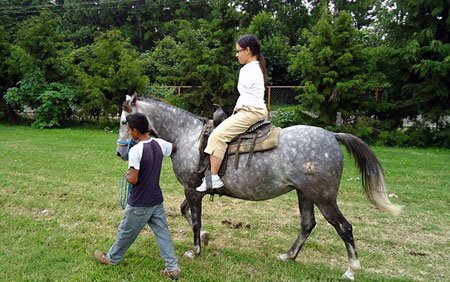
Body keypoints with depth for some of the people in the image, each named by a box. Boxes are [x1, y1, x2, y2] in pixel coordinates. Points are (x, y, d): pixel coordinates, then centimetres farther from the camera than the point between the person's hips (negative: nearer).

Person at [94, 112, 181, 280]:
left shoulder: (136, 150, -23)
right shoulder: (160, 144, -3)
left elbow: (133, 179, -24)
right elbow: (175, 148, 19)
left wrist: (127, 176, -3)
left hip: (139, 204, -5)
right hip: (157, 201, 6)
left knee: (126, 232, 15)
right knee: (163, 233, 10)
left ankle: (112, 258, 37)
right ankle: (173, 267, 11)